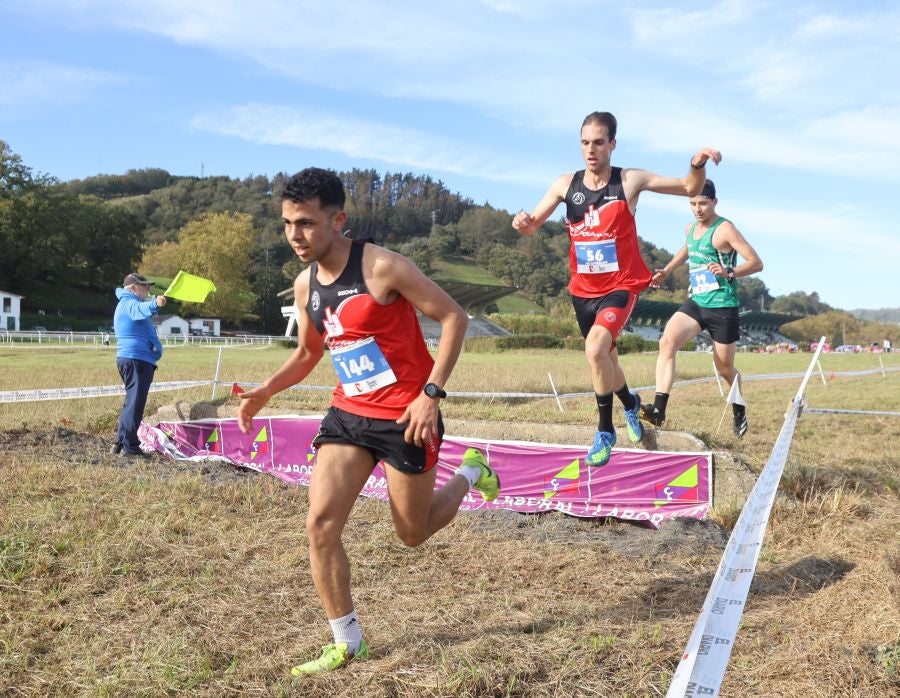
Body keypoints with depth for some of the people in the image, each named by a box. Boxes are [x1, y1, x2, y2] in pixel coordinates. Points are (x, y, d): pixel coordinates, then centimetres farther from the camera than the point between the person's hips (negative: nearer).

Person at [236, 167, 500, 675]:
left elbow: (454, 317, -15)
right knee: (320, 524, -5)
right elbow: (308, 353, 18)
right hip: (349, 413, 6)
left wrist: (432, 393, -22)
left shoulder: (383, 267, -19)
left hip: (405, 415, -6)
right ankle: (347, 642, 11)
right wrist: (266, 391, 1)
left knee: (414, 533, 9)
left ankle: (471, 473, 39)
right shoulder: (305, 285, 3)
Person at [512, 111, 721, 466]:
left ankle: (605, 431, -9)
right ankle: (630, 403, 54)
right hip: (583, 289, 5)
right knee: (604, 359, 21)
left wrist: (698, 165, -27)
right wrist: (522, 223, -20)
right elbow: (532, 226, 4)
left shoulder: (630, 181, -10)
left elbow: (689, 188, -4)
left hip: (620, 286, -4)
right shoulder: (566, 184, -2)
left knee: (595, 347, -29)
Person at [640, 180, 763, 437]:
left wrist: (729, 273, -31)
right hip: (695, 302, 5)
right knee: (667, 341, -21)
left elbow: (756, 263, -15)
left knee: (724, 368, 8)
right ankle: (659, 410, -27)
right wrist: (666, 271, 23)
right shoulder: (690, 229, 11)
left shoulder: (724, 229, -11)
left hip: (722, 306, -5)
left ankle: (739, 413, 36)